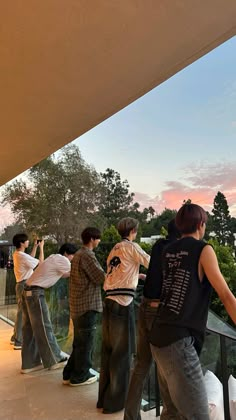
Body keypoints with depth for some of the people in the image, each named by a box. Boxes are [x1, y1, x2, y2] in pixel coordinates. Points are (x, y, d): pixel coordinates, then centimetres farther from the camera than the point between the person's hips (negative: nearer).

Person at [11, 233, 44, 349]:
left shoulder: (17, 254, 8)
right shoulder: (23, 256, -21)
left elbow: (31, 259, 21)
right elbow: (41, 263, -16)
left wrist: (35, 247, 17)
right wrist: (41, 247, -8)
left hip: (21, 284, 10)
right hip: (25, 285, -10)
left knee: (21, 312, 19)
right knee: (23, 313, -3)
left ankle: (15, 337, 31)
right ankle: (19, 342, 3)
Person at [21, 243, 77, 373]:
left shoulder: (54, 258, 16)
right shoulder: (61, 260, -12)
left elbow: (66, 274, 21)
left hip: (28, 291, 10)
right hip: (35, 293, -10)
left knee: (30, 328, 13)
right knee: (43, 327, 1)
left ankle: (29, 363, 22)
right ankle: (54, 360, 13)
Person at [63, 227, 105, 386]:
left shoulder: (78, 254, 13)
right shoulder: (87, 255, -18)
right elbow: (101, 278, -18)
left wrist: (108, 276, 14)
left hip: (78, 304, 10)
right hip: (87, 305, -10)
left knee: (79, 341, 19)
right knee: (85, 342, 5)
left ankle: (70, 374, 28)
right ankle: (80, 376, 18)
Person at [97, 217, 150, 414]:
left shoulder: (115, 249, 18)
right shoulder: (131, 247, -3)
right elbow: (152, 264, 1)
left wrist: (138, 275, 31)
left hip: (109, 302, 7)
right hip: (122, 304, -7)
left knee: (109, 351, 16)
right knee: (122, 353, 5)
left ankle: (104, 398, 28)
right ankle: (115, 401, 16)